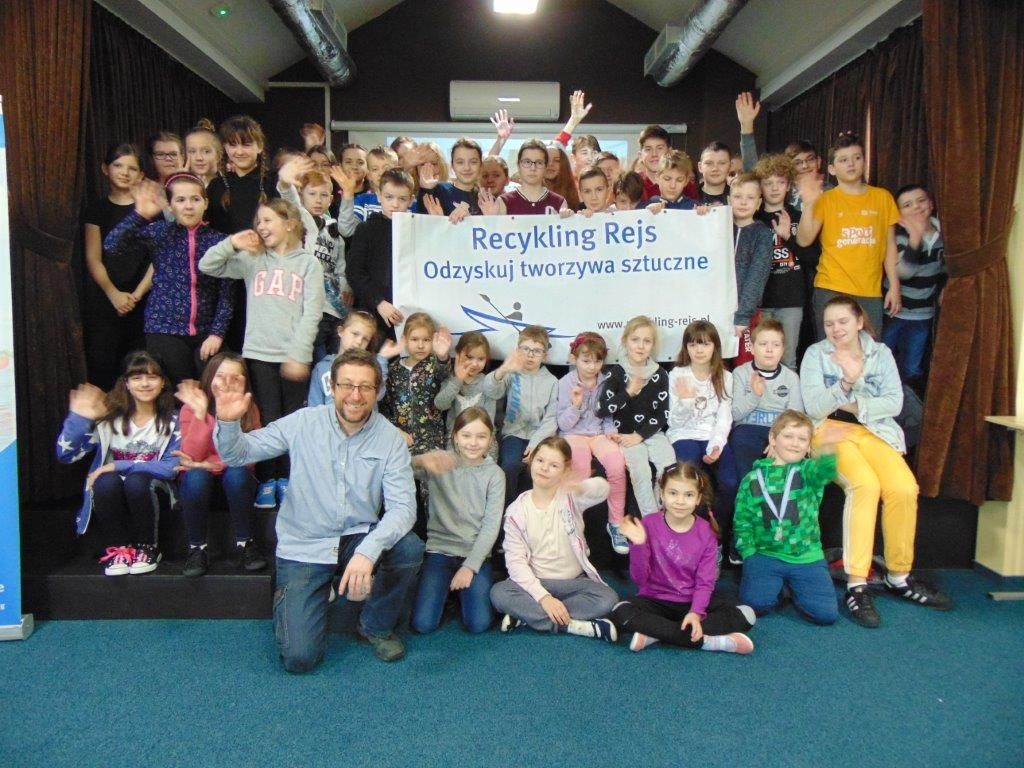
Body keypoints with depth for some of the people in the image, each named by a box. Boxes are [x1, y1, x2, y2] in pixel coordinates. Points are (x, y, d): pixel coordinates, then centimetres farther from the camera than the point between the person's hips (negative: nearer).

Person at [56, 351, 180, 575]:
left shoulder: (171, 420, -6)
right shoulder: (109, 416, -3)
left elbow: (171, 468, -17)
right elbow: (66, 456, -8)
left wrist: (118, 465, -22)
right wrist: (78, 418, -21)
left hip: (149, 494, -1)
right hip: (111, 495, 1)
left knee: (136, 481, -33)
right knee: (107, 481, -31)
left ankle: (147, 547, -11)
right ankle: (117, 549, -13)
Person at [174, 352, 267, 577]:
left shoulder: (249, 410, -8)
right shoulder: (191, 408, -11)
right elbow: (191, 457, -21)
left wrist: (210, 464, -27)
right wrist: (200, 413, -29)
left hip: (235, 484, 0)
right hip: (199, 483, 0)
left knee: (236, 472, -31)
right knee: (195, 476, -32)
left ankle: (245, 543, -16)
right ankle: (197, 548, -15)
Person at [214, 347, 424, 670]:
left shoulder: (390, 438, -9)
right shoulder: (303, 423, -9)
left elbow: (402, 506, -18)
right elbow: (238, 454, -1)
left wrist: (368, 550, -36)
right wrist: (228, 423, -24)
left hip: (359, 537, 1)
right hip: (304, 547, -1)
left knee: (409, 548, -30)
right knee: (300, 658, -11)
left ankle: (378, 625, 2)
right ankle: (289, 600, 25)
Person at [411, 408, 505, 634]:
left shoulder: (495, 474, -1)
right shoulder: (441, 462, -3)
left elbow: (491, 525, -5)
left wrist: (470, 566, -14)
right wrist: (422, 460, -44)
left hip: (476, 553, 1)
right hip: (439, 549, 0)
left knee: (478, 624, -15)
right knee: (423, 624, -14)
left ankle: (466, 587, 16)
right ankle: (445, 586, 17)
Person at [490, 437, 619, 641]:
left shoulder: (570, 498, -7)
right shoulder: (516, 511, -5)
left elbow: (603, 488, -30)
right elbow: (516, 561, -11)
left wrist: (580, 487, -55)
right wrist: (543, 596, -25)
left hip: (573, 582, 0)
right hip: (536, 582, 0)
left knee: (607, 598, -27)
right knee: (499, 593, -27)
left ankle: (528, 614, -19)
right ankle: (573, 625, -24)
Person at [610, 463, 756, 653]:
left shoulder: (706, 532, -5)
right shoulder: (649, 525, -10)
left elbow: (705, 582, -7)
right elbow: (639, 579, -10)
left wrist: (696, 612, -25)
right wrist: (639, 545, -26)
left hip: (692, 602, 2)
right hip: (655, 600, -2)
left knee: (746, 616, -20)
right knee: (621, 613, -32)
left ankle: (656, 634, -24)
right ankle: (706, 641, -28)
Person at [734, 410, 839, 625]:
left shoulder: (808, 471, 3)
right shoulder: (753, 478, 5)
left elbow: (825, 470, -23)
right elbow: (742, 520, 7)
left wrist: (826, 447, -46)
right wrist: (749, 555, -4)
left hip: (806, 556, 0)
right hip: (765, 554, 0)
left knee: (826, 613, -13)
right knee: (756, 604, -22)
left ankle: (793, 587, 17)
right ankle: (775, 584, 12)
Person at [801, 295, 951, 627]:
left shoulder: (880, 353, 13)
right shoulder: (815, 354, 6)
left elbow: (894, 402, 3)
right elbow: (814, 408, -6)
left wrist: (856, 406, -10)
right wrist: (846, 382, -21)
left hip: (874, 431, 3)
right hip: (830, 431, -3)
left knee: (904, 488, -25)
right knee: (865, 485, -32)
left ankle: (899, 577, -5)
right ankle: (856, 584, -29)